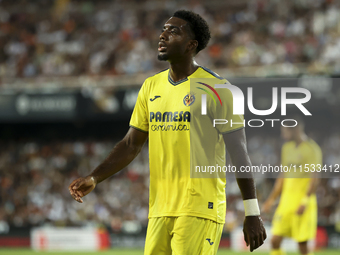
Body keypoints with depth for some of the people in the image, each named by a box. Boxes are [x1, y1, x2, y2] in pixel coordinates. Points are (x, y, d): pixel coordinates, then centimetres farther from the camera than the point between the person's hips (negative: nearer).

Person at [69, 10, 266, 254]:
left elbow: (239, 152, -6)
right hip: (160, 211, 6)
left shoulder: (216, 88, -5)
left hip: (200, 210, -6)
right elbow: (131, 145, 16)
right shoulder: (151, 87, 13)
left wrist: (252, 214, -8)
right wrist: (94, 179, 3)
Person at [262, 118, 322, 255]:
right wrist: (271, 199, 19)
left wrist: (305, 202, -21)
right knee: (275, 241, -3)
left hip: (303, 200, -7)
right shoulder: (287, 148, 14)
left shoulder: (311, 149, -8)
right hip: (286, 202, 7)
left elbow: (314, 179, -13)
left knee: (302, 244, -5)